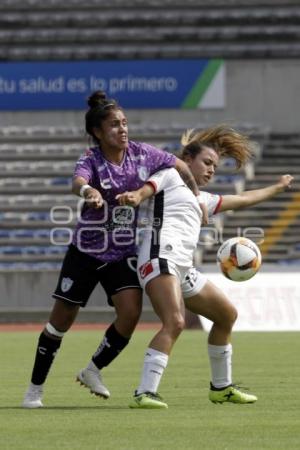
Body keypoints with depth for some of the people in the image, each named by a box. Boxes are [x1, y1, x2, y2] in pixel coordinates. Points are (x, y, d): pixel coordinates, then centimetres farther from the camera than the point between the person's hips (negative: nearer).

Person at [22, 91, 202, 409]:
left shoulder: (142, 154, -6)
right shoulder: (91, 160, -18)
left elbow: (180, 166, 12)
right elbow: (78, 181, -43)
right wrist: (88, 191, -65)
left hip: (124, 253, 3)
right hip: (86, 251, -3)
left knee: (131, 313, -15)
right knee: (62, 319, 3)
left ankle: (93, 371, 7)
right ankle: (35, 387, 17)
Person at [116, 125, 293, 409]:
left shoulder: (201, 199, 32)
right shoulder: (171, 177, 9)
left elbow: (241, 200, 45)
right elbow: (145, 190, -11)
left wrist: (277, 188, 55)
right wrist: (134, 197, -35)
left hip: (183, 269, 10)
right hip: (161, 257, -10)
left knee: (227, 314, 20)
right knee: (174, 323, -28)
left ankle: (221, 388, 33)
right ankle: (144, 394, -36)